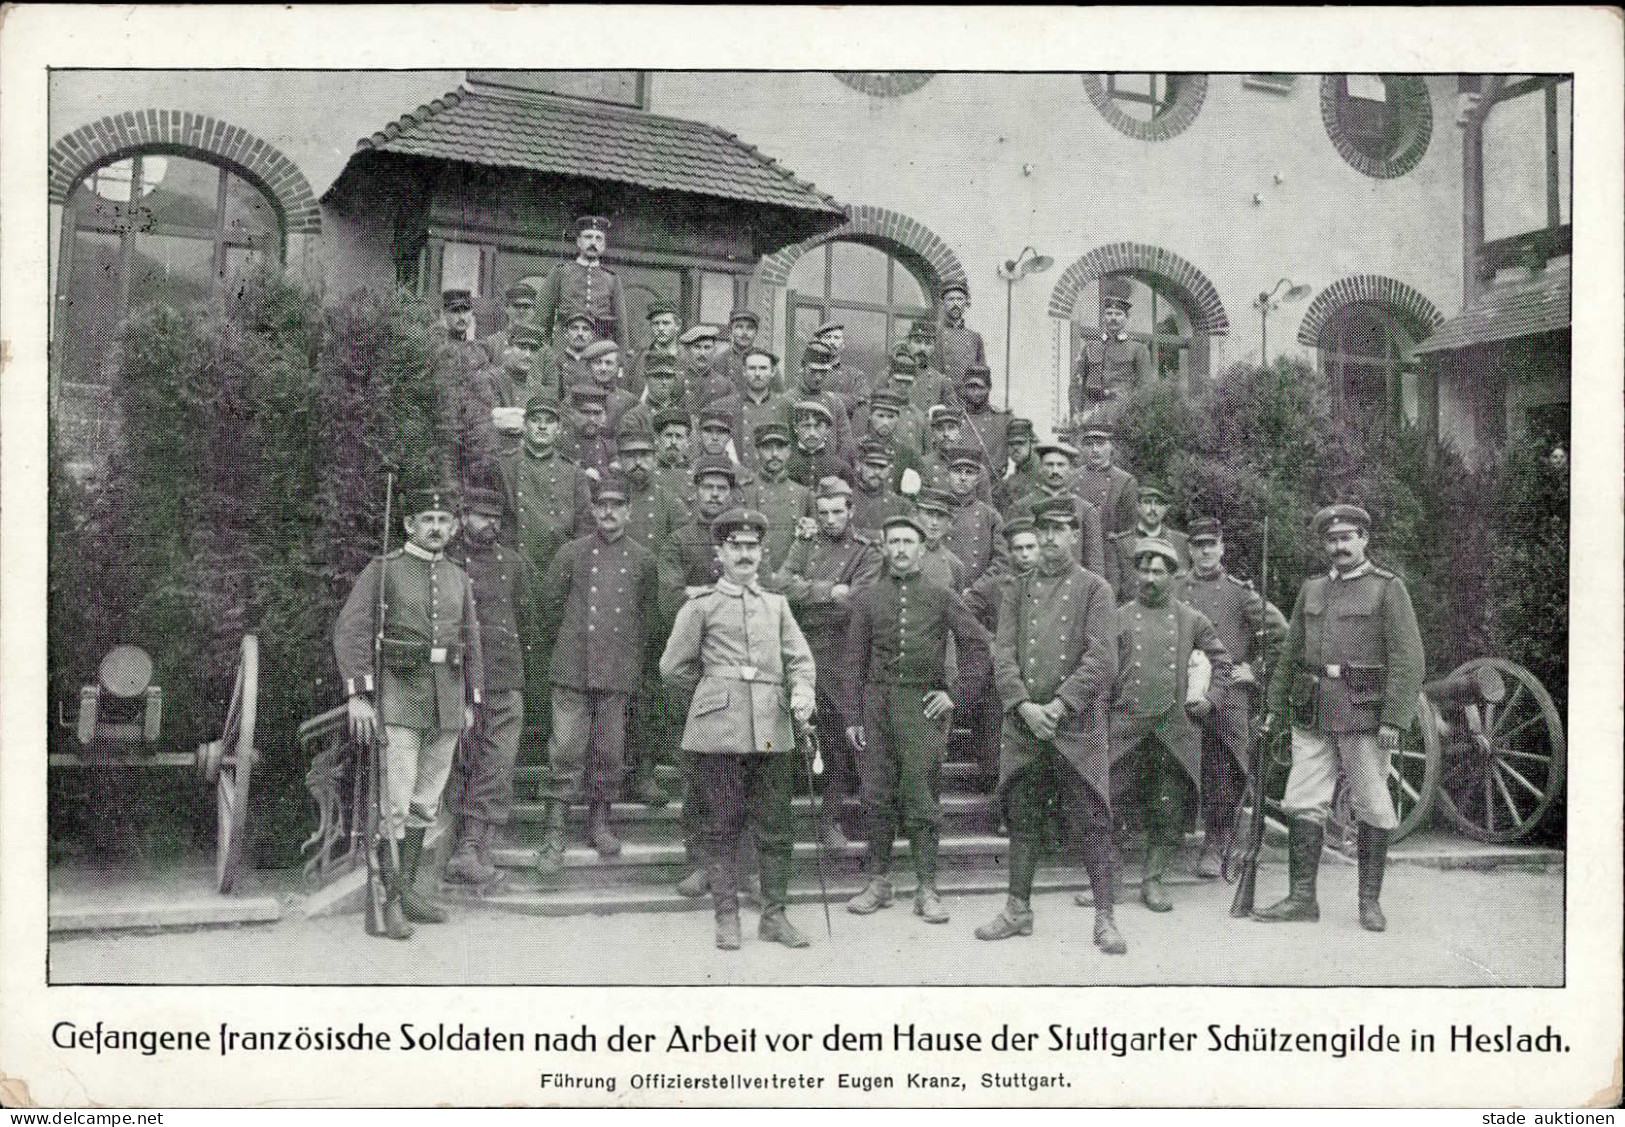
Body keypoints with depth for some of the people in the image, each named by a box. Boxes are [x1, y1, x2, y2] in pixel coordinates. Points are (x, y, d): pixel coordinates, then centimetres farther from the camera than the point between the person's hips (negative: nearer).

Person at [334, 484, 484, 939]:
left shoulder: (459, 579, 13)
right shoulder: (382, 570, -3)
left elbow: (471, 642, 18)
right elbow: (350, 630, -9)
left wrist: (471, 701, 14)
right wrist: (357, 695, -16)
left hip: (447, 697, 6)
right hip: (399, 694, -5)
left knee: (427, 799, 11)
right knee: (395, 801, -8)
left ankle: (408, 889, 21)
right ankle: (388, 900, -1)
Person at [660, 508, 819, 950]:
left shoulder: (776, 604, 16)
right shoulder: (701, 606, 6)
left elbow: (799, 657, 10)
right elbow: (673, 668, 9)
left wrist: (803, 689, -8)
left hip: (773, 730, 3)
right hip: (720, 729, -3)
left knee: (776, 826, 5)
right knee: (723, 826, 2)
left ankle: (774, 915, 15)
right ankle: (727, 917, 12)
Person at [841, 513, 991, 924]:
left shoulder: (942, 597, 6)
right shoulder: (867, 599, 9)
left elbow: (979, 645, 7)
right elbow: (854, 663, 9)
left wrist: (956, 693, 1)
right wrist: (851, 717, 3)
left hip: (924, 705, -2)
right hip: (877, 703, 2)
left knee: (921, 798, -2)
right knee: (877, 796, 4)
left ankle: (926, 890, 4)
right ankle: (879, 882, 16)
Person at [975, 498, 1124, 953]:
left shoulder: (1094, 589, 2)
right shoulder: (1017, 588, 11)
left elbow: (1101, 659, -8)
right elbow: (1003, 654, 3)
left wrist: (1058, 705, -15)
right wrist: (1025, 705, -12)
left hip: (1078, 726, -3)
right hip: (1022, 725, 3)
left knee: (1091, 823, -1)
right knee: (1022, 818, 10)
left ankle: (1104, 917, 8)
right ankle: (1018, 908, 22)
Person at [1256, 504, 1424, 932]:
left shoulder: (1387, 588, -1)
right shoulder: (1311, 589, 13)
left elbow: (1408, 659, -7)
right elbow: (1290, 653, 19)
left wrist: (1394, 720, -14)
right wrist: (1276, 706, 15)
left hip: (1365, 712, -4)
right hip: (1313, 715, 4)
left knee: (1373, 808, 3)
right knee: (1303, 804, 1)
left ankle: (1370, 901, 15)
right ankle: (1302, 898, 8)